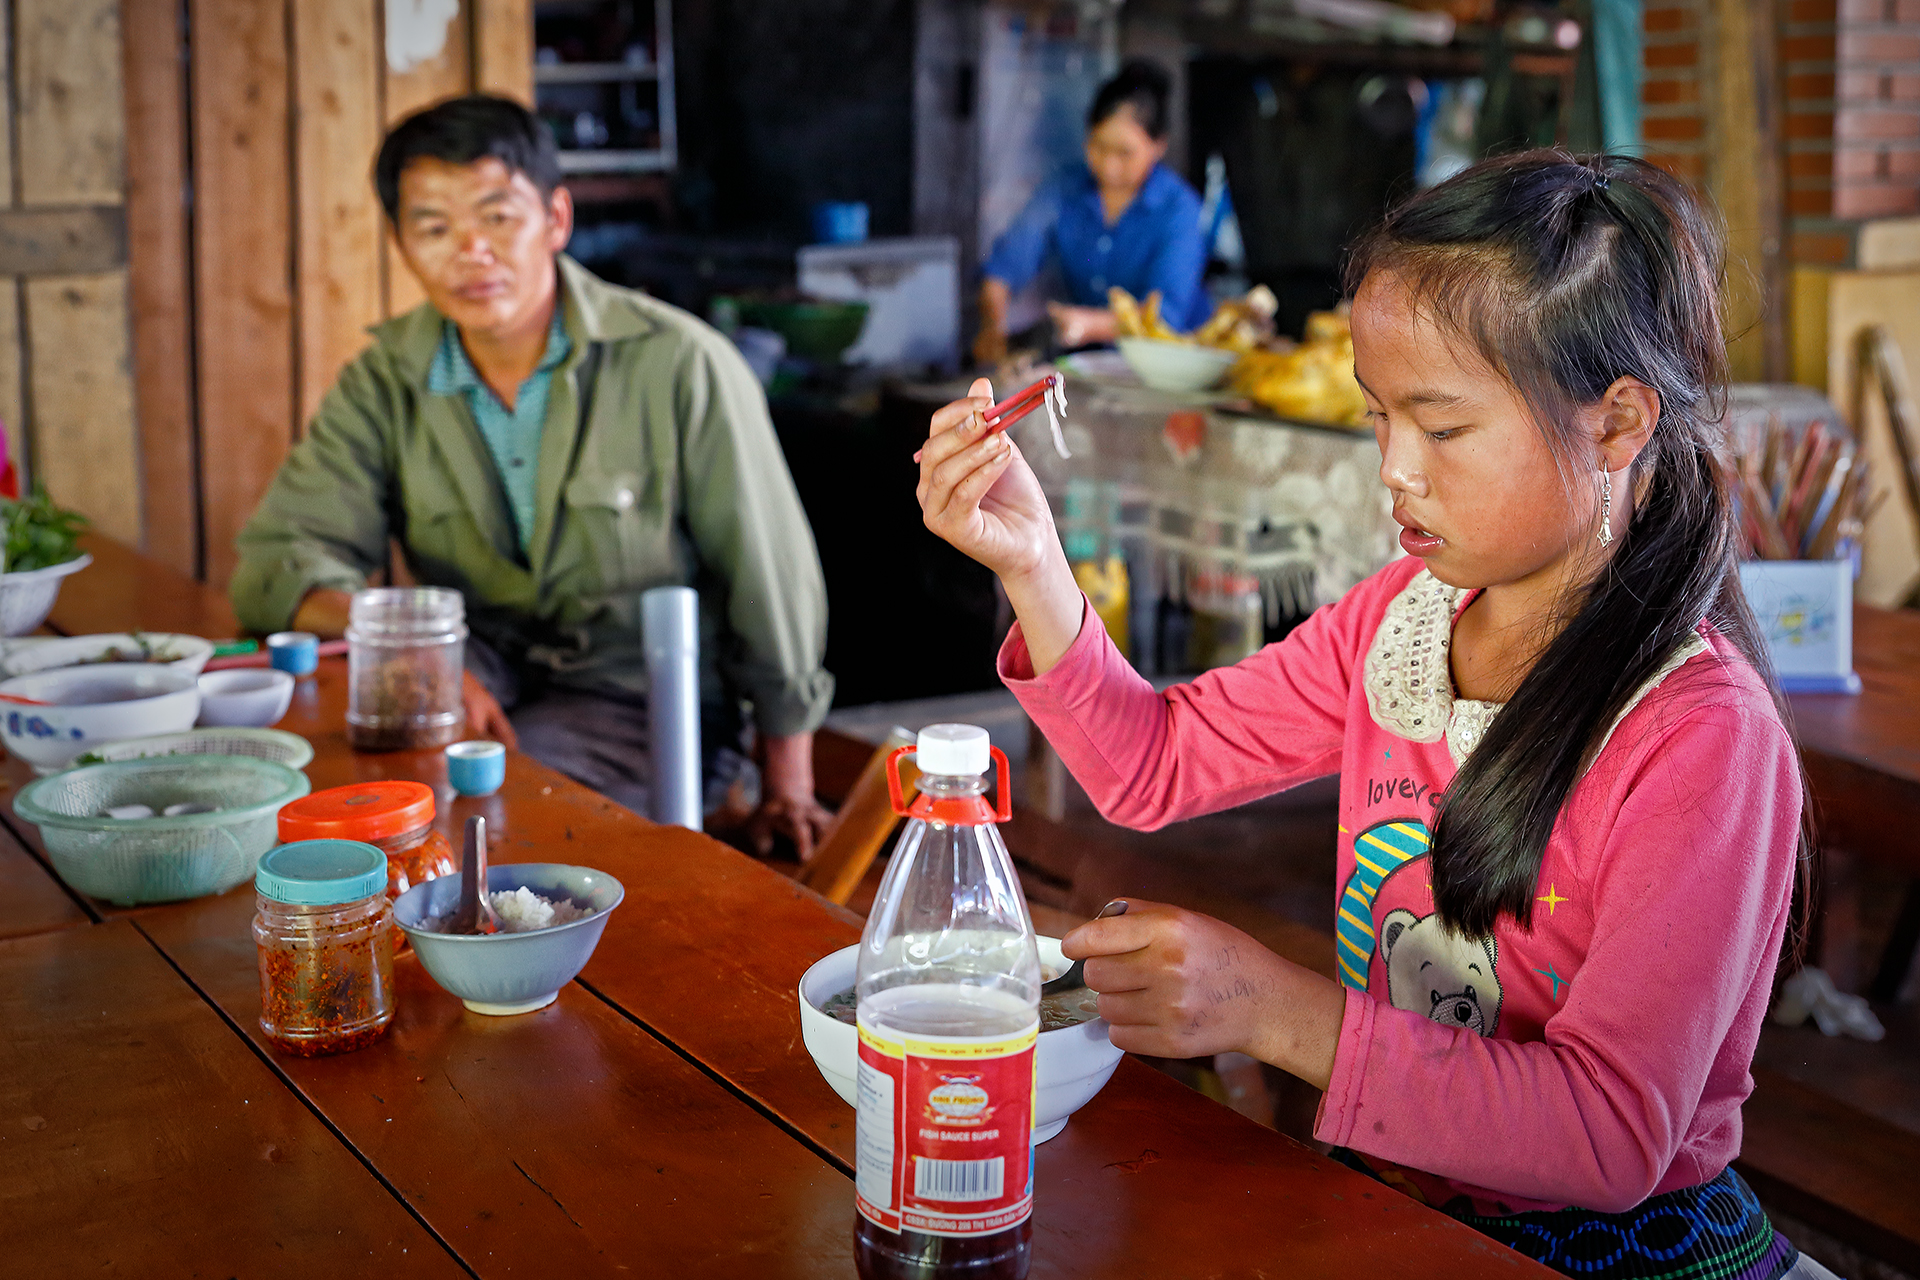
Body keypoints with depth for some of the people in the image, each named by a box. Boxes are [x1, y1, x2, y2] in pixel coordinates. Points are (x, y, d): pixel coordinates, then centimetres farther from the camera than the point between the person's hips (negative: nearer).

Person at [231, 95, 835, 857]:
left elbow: (770, 575, -7)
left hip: (648, 697, -4)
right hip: (483, 670, 4)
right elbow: (278, 562, -8)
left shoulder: (679, 364, -13)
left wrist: (788, 786, -1)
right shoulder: (384, 382, -1)